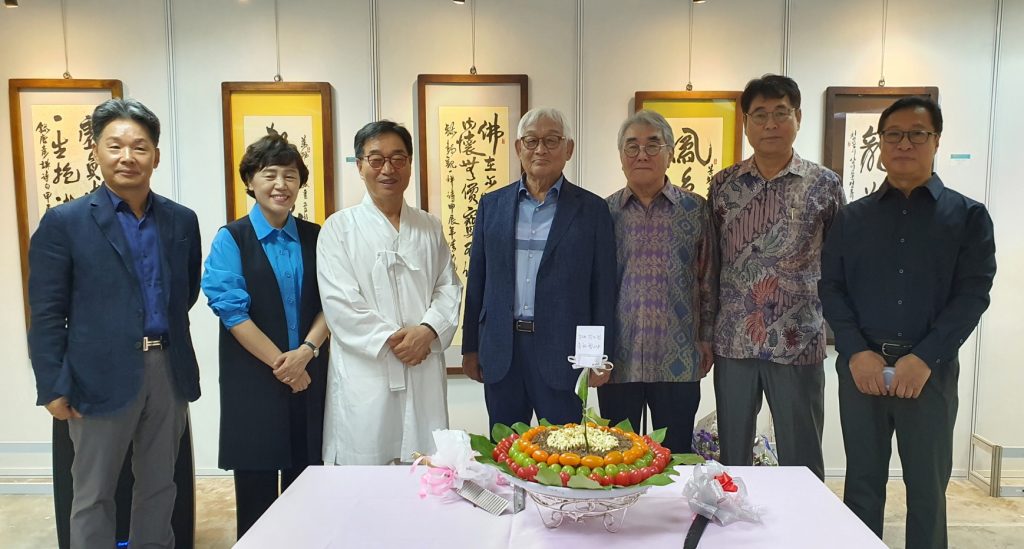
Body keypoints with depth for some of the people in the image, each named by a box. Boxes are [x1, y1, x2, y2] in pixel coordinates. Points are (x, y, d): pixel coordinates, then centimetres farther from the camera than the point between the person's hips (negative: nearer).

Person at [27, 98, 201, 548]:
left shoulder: (182, 221, 6)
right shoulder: (64, 222, -4)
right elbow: (46, 314, -6)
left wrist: (165, 336, 10)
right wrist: (53, 387, -8)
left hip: (169, 370, 4)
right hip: (101, 374, -3)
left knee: (159, 486, 16)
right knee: (94, 494, 10)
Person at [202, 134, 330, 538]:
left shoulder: (314, 237, 7)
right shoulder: (231, 240, -2)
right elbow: (232, 310, -10)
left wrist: (306, 351, -13)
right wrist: (280, 362, -13)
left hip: (309, 376, 3)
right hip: (253, 381, -3)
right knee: (256, 492, 6)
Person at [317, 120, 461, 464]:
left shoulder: (430, 227, 15)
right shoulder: (339, 228, 3)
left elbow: (449, 287, 10)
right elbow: (339, 301, -5)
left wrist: (428, 331, -8)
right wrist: (389, 339, -13)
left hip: (425, 374, 3)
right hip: (364, 375, -3)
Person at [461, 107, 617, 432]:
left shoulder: (592, 209, 1)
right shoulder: (492, 205, 8)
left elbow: (603, 289, 0)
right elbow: (477, 280, 9)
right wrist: (470, 348, 8)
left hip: (561, 353, -2)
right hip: (501, 353, 3)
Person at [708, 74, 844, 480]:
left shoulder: (824, 184, 0)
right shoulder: (723, 185, 5)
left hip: (799, 343, -2)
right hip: (733, 342, 2)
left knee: (801, 462, 9)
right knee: (732, 458, 13)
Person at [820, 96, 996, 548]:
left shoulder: (968, 216, 4)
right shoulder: (852, 217, 9)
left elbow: (973, 293, -4)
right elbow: (831, 287, 3)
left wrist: (924, 359, -15)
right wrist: (856, 352, -12)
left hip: (931, 370, -1)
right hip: (861, 367, 1)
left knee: (927, 488, 9)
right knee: (862, 483, 10)